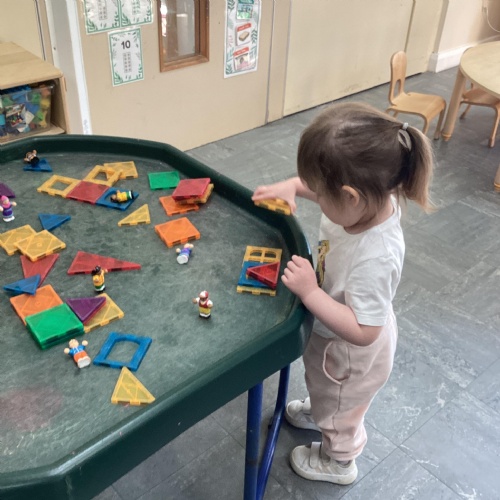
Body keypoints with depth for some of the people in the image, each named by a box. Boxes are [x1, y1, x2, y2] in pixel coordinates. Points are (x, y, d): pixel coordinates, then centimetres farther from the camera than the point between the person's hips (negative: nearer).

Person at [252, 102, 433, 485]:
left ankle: (338, 461, 56)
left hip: (350, 352, -7)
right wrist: (292, 186, -17)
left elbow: (362, 331, -37)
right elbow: (322, 186, -2)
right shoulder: (373, 199, -23)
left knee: (339, 411, 26)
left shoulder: (376, 257, -45)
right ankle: (319, 411, 69)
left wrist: (309, 292, -39)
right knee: (326, 393, 38)